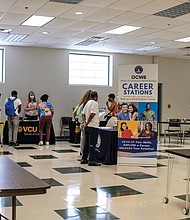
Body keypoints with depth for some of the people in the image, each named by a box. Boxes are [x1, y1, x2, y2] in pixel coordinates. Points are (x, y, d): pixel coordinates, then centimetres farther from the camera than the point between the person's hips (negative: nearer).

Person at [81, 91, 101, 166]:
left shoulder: (88, 103, 14)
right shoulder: (95, 103, -12)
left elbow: (83, 114, 14)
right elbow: (92, 115, -21)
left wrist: (84, 123, 6)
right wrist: (86, 123, -13)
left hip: (87, 126, 8)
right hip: (93, 126, -8)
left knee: (87, 143, 14)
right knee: (92, 144, -5)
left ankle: (84, 159, 19)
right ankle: (92, 160, -3)